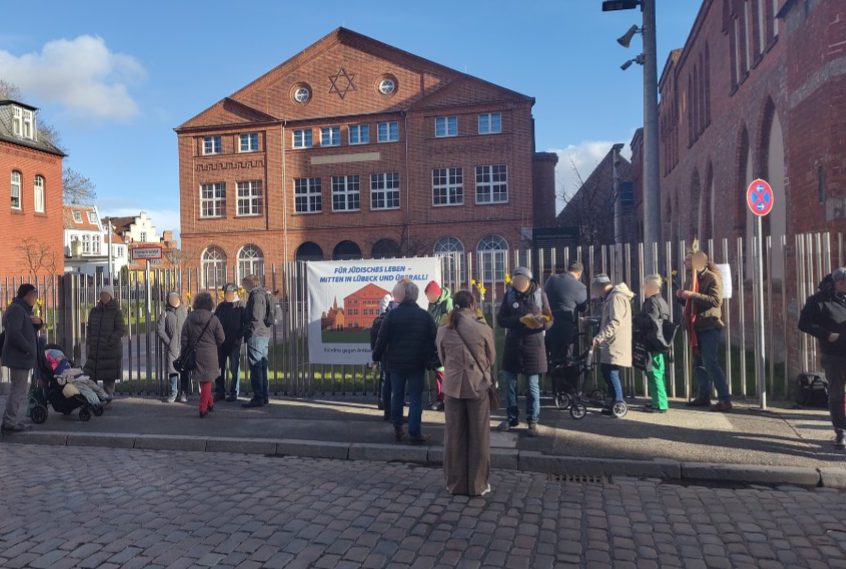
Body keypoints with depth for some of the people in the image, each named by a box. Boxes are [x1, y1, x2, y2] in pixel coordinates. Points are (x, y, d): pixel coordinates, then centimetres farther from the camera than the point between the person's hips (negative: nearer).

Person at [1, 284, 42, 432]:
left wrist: (38, 322, -1)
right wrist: (29, 349, -20)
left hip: (22, 357, 11)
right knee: (18, 390, -8)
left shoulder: (24, 309, 17)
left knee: (18, 389, 15)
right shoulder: (16, 309, -16)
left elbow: (29, 329, 22)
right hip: (19, 357, -11)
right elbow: (14, 332, -26)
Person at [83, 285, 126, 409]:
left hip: (111, 350, -4)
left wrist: (109, 342, -15)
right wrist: (89, 343, 6)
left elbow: (121, 330, -8)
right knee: (90, 375, 1)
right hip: (94, 350, 4)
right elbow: (89, 328, 16)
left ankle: (108, 400, 11)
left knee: (109, 376, 2)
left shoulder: (116, 312, -3)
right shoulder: (94, 311, 12)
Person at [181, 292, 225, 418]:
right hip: (209, 355, -3)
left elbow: (184, 339, 2)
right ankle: (203, 408, 7)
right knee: (206, 380, 6)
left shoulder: (189, 319, -1)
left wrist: (185, 354, 12)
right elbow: (221, 339, -6)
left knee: (203, 380, 19)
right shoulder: (213, 319, -10)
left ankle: (209, 404, 29)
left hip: (195, 354, 3)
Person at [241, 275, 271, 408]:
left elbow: (255, 318, -19)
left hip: (256, 337, -10)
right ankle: (265, 396, 18)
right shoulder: (263, 294, 18)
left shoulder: (256, 295, -11)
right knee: (262, 367, 13)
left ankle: (258, 398, -5)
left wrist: (247, 332, -16)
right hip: (264, 335, 10)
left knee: (255, 368, -6)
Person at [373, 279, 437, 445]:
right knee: (415, 397, 3)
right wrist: (429, 359, 12)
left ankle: (398, 430, 22)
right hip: (417, 363, 0)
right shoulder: (424, 315, -2)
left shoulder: (392, 314, -7)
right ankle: (414, 433, 2)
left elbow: (382, 338, -5)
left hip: (396, 362, 1)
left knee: (397, 396, 14)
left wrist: (377, 356, 9)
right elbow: (433, 339, 2)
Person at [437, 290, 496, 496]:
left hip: (453, 386, 2)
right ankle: (478, 484, 18)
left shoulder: (443, 330, -5)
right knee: (478, 436, 10)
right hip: (477, 386, -1)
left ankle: (456, 483, 20)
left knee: (454, 435, 11)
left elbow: (442, 358, 8)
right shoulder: (483, 329, -10)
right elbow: (491, 358, 3)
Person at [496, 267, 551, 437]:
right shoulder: (509, 294, 0)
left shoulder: (540, 294, -4)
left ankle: (532, 421, 18)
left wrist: (542, 322, -26)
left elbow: (549, 321, -2)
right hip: (512, 344, 2)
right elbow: (501, 319, -4)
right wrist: (519, 320, -21)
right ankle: (512, 417, 26)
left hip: (534, 345, -2)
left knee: (533, 385, 5)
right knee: (510, 383, 10)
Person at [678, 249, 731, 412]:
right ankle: (703, 396, 19)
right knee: (699, 363, 11)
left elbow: (716, 300, -23)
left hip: (710, 327, -9)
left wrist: (692, 295, -26)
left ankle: (725, 400, -8)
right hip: (697, 327, 9)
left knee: (710, 363, -13)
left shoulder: (712, 277, -9)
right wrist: (682, 297, 3)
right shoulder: (694, 278, 16)